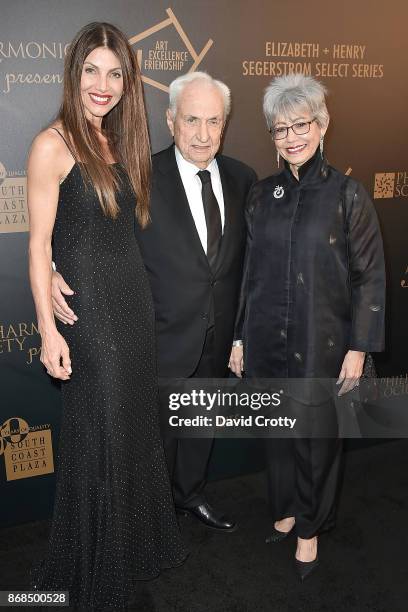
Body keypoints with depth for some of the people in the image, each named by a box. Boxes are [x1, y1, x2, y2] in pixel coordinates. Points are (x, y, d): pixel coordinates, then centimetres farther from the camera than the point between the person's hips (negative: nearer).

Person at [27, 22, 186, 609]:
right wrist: (48, 329, -15)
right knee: (98, 437, 5)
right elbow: (39, 243, -12)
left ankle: (136, 544, 40)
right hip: (88, 307, -7)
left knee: (136, 424, 17)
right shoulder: (53, 144, -10)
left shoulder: (120, 142, 11)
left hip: (134, 300, 7)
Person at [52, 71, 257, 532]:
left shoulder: (242, 178, -2)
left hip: (218, 337, 5)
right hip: (165, 336, -4)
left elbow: (247, 256, 3)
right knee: (157, 428, 15)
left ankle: (191, 495, 51)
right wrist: (54, 268, -33)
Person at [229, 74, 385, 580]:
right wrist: (239, 337, 8)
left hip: (320, 341, -3)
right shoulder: (262, 195, 4)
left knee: (316, 435, 10)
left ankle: (310, 528, 34)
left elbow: (370, 276, -6)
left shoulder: (347, 194, -7)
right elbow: (248, 270, 8)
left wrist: (358, 349, -9)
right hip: (267, 339, 4)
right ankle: (287, 509, 42)